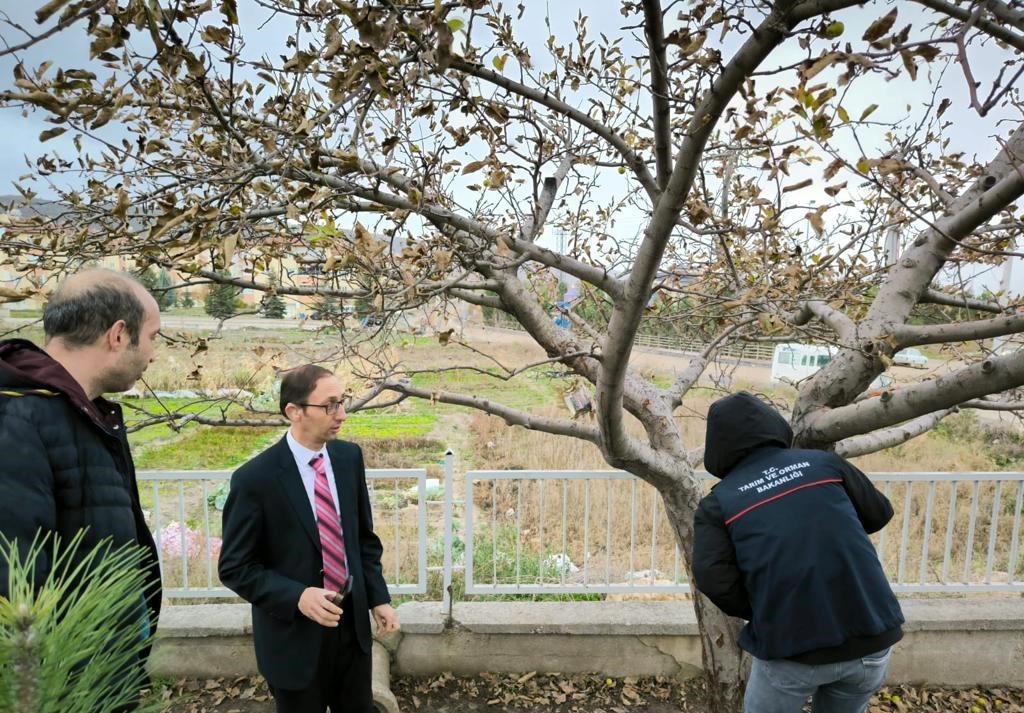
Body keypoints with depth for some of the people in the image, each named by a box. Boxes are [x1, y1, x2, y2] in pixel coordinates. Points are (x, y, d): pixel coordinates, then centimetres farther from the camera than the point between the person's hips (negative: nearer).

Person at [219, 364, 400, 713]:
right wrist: (297, 596, -24)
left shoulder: (349, 456, -3)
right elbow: (235, 567, -12)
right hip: (295, 633, -4)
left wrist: (378, 598, 1)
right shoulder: (255, 478, -19)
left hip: (352, 621, 5)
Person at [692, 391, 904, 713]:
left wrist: (759, 614, 5)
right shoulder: (824, 461, 5)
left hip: (791, 648, -3)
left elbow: (712, 579, -12)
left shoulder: (718, 502, -2)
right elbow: (879, 513, 15)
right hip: (871, 637, 3)